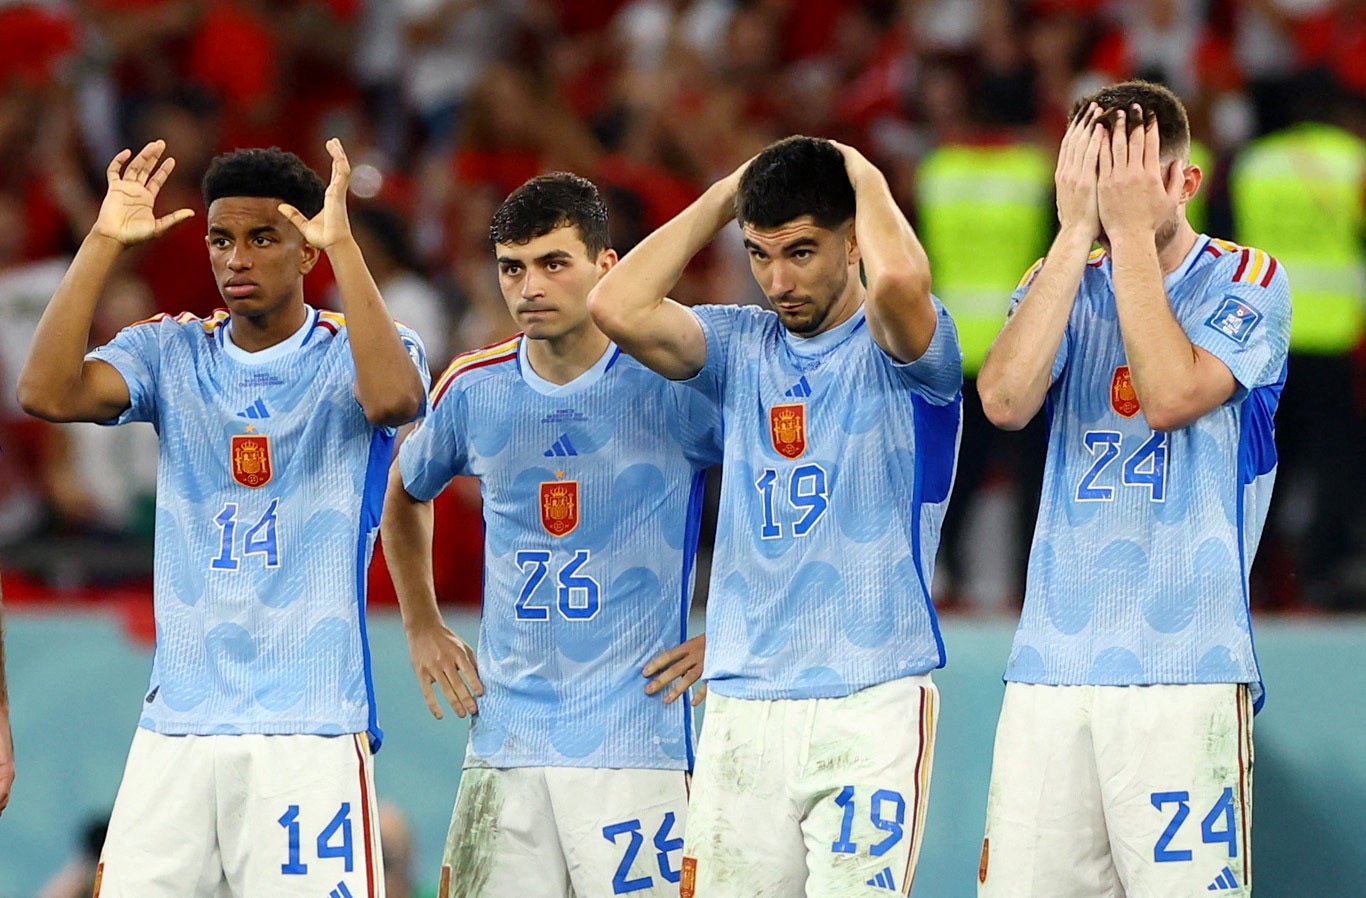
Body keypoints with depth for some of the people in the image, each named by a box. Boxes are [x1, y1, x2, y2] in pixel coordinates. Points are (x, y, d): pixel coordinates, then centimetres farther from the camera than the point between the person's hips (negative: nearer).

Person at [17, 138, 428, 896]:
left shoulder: (347, 355, 3)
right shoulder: (170, 351, 10)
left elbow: (394, 397, -22)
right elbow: (45, 393, -6)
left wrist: (342, 243, -22)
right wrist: (105, 241, -9)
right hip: (175, 733, 3)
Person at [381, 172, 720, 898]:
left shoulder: (674, 378, -7)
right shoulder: (473, 388, 7)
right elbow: (405, 493, 28)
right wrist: (421, 627, 19)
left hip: (636, 746, -4)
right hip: (503, 747, 4)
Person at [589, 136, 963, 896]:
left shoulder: (899, 347, -1)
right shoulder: (741, 345, 13)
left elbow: (900, 280, -26)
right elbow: (619, 308, -4)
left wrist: (866, 177, -6)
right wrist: (724, 198, 4)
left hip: (871, 704, -4)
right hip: (742, 710, 5)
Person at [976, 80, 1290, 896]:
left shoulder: (1246, 283, 4)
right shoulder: (1060, 284, 14)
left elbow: (1171, 394, -14)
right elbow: (1006, 400, -6)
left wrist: (1131, 231, -8)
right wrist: (1077, 231, -7)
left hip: (1185, 668, -4)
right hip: (1051, 667, 4)